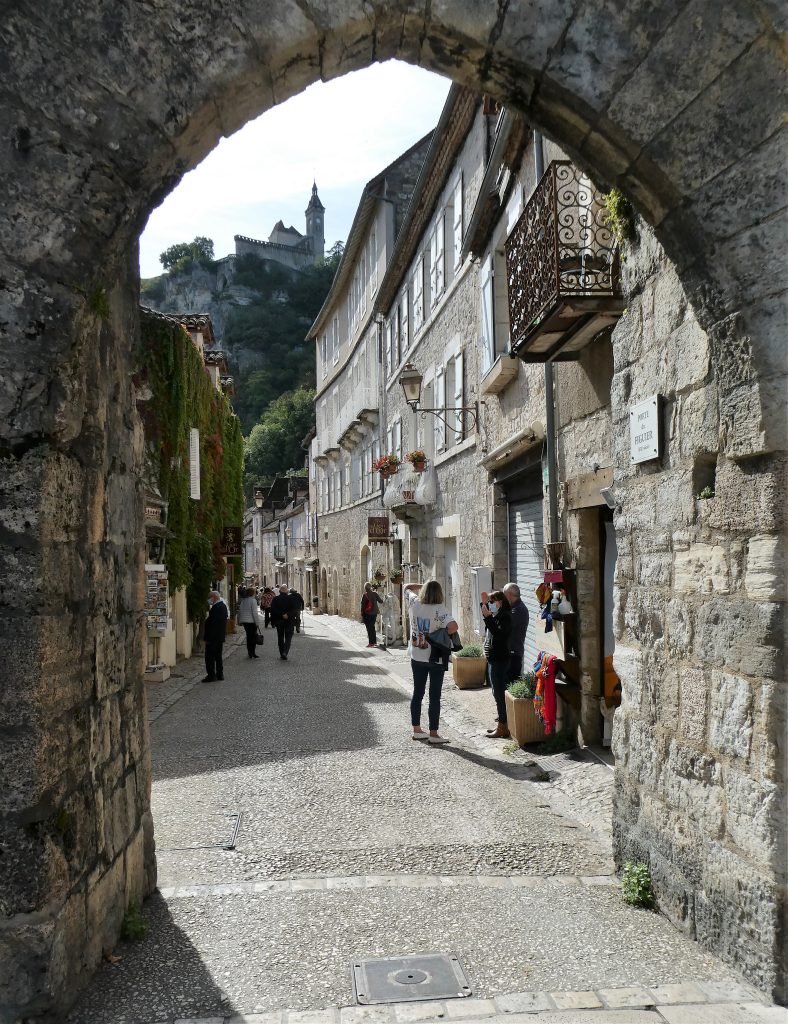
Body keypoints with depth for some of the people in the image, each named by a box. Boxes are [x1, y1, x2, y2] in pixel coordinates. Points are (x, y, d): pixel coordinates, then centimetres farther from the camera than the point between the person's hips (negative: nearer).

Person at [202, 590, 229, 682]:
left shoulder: (216, 608, -21)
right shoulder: (223, 606, 10)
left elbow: (212, 623, -23)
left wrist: (208, 637, -21)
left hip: (213, 637, -10)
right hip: (221, 636, 10)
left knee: (210, 657, -3)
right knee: (218, 655, 17)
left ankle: (211, 675, 0)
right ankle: (220, 674, 21)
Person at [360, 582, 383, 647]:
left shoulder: (364, 595, -12)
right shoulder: (375, 594, -2)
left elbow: (363, 605, -10)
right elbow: (380, 601, 9)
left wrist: (362, 614, -3)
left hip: (367, 613, -4)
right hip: (374, 613, 4)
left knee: (369, 628, 0)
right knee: (372, 627, 17)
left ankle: (371, 643, -2)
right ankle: (374, 642, 18)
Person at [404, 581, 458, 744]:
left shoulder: (414, 603, -5)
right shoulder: (440, 609, -18)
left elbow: (408, 587, 16)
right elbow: (453, 627, -32)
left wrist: (423, 586, 11)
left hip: (416, 656, 5)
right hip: (435, 658, -5)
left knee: (417, 693, 15)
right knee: (435, 696, 2)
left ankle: (417, 730, 22)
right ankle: (433, 734, 5)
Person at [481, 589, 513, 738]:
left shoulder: (505, 616, -14)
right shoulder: (496, 615, 14)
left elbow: (499, 633, -29)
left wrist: (488, 617, -30)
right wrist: (484, 603, 24)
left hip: (499, 660, -10)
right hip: (493, 659, 10)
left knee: (499, 693, -8)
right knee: (498, 692, 15)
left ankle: (503, 728, -3)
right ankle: (502, 725, 23)